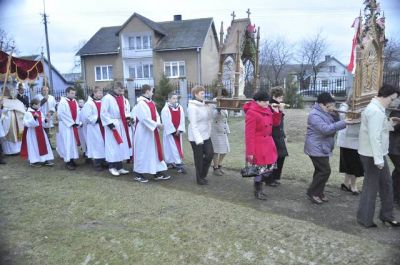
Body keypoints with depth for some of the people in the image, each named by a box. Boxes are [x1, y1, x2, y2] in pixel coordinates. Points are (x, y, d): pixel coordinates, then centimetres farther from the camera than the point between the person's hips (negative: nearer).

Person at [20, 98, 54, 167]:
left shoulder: (39, 112, 8)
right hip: (32, 132, -7)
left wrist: (45, 120, -6)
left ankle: (46, 159, 13)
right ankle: (34, 161, 11)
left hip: (40, 132, 7)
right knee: (34, 146, 1)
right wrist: (34, 117, -34)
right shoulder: (28, 113, -13)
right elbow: (27, 123, -23)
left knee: (43, 145, 7)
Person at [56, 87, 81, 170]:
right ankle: (68, 162, -4)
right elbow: (61, 114, -14)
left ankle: (71, 160, 18)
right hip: (66, 126, -6)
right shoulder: (62, 102, -8)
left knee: (73, 142, 9)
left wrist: (77, 123, -3)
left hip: (74, 125, 6)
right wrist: (71, 123, -15)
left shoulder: (75, 102, 11)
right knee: (67, 143, -7)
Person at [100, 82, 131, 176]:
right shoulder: (107, 98, -10)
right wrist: (109, 123, -17)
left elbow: (126, 109, 21)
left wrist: (127, 117, 4)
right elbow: (103, 113, -12)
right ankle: (112, 167, 8)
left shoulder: (122, 98, 11)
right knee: (113, 146, -4)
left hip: (122, 125, 7)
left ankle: (119, 167, 16)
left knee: (121, 146, 8)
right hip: (112, 125, -7)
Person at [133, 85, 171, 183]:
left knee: (155, 151, 11)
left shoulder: (151, 103, 11)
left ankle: (158, 173, 19)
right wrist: (156, 124, -20)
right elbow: (144, 118, -23)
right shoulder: (141, 103, -16)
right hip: (143, 132, -9)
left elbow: (156, 115, 11)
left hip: (152, 131, 9)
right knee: (142, 152, 0)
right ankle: (138, 174, 14)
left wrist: (158, 123, -9)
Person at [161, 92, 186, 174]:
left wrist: (179, 130, -9)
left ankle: (170, 162, 22)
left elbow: (182, 120, 1)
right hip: (169, 132, -6)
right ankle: (179, 164, -7)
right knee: (173, 148, -6)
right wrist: (174, 131, -14)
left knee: (178, 147, 9)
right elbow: (167, 122, -14)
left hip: (178, 131, 6)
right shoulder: (165, 109, -11)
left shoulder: (180, 108, 4)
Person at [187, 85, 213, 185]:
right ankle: (200, 179, 21)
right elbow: (193, 124, -20)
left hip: (206, 135, 7)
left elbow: (209, 118, 14)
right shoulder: (192, 107, -15)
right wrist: (198, 139, -22)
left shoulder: (203, 104, 7)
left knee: (210, 153, 3)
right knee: (199, 158, 4)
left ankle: (203, 174, 25)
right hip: (196, 136, -7)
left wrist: (208, 108, 0)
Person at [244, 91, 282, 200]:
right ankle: (257, 191, 24)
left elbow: (275, 123, 17)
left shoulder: (267, 110, 7)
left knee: (270, 166, 16)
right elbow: (249, 134, -19)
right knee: (260, 169, 2)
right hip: (258, 146, -9)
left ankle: (259, 187, 34)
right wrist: (250, 152, -21)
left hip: (268, 144, 9)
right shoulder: (252, 113, -18)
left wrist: (277, 112, -1)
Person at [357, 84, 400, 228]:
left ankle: (386, 215, 31)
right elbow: (374, 136, -25)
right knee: (371, 187, 2)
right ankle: (365, 219, 15)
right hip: (372, 155, -10)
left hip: (378, 154, 10)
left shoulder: (375, 108, 13)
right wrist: (378, 159, -25)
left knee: (386, 184, 18)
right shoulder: (375, 111, -20)